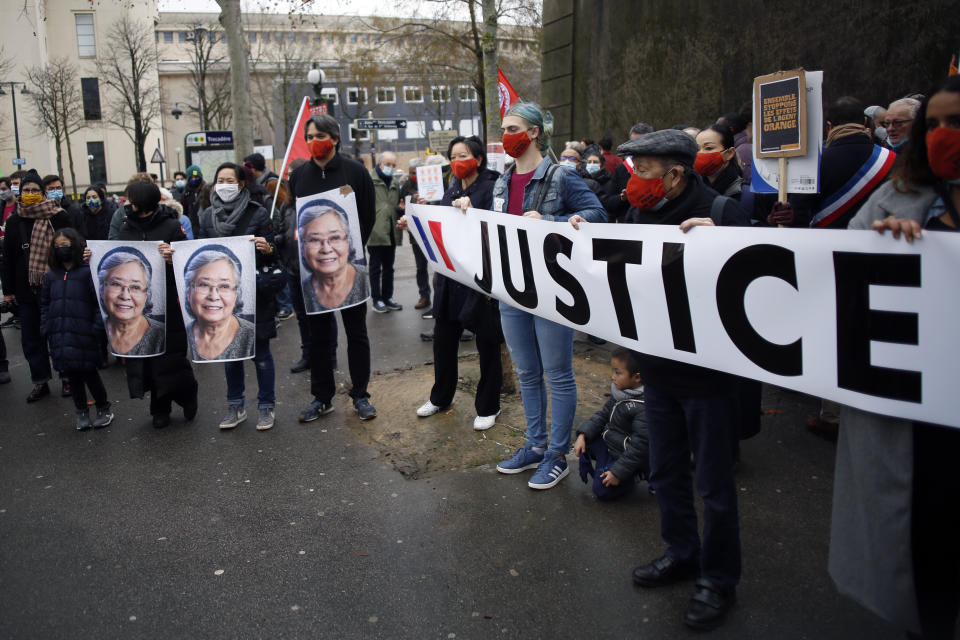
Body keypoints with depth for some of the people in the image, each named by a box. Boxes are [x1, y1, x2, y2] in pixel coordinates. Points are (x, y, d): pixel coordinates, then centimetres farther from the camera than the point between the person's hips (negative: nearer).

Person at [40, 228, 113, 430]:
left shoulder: (88, 271, -6)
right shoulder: (51, 276, 11)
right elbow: (45, 304, 19)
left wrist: (97, 328, -13)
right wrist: (46, 328, 10)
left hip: (83, 335, -5)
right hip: (60, 336, 5)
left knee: (89, 372, 1)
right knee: (72, 375, 11)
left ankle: (104, 410, 17)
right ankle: (81, 412, 23)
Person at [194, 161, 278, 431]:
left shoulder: (257, 213, -4)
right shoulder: (208, 216, 8)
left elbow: (272, 253, -2)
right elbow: (201, 251, 16)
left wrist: (267, 248, -24)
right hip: (217, 291, 4)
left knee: (260, 352, 4)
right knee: (228, 351, 11)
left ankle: (266, 406, 16)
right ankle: (235, 406, 24)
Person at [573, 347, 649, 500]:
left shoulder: (645, 407, -31)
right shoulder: (620, 393, -3)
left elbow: (640, 445, -29)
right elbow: (603, 415, 8)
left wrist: (618, 472, -26)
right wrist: (583, 435, -5)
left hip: (626, 456, -9)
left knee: (602, 490, -14)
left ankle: (635, 476, 4)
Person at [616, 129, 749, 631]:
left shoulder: (722, 211, -16)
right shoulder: (641, 213, 3)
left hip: (708, 370, -6)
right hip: (658, 366, 6)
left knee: (714, 482, 8)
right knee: (665, 471, 20)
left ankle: (718, 579, 28)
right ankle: (681, 552, 42)